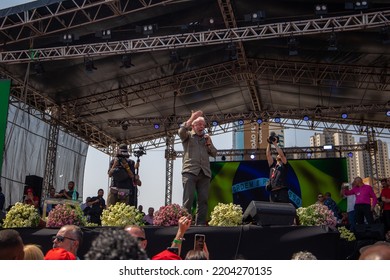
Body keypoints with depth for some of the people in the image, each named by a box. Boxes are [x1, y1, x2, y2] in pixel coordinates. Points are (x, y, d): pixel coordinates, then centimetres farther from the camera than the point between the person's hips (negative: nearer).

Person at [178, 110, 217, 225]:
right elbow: (181, 131, -11)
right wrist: (191, 119, -20)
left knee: (203, 200, -1)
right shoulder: (188, 135, 13)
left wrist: (209, 143, 5)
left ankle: (200, 224, 2)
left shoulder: (206, 138, 25)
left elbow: (214, 153, 22)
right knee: (188, 199, -12)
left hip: (205, 172, 4)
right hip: (190, 171, -4)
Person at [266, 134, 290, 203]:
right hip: (273, 192, 5)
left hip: (282, 191, -5)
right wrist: (269, 143, 9)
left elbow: (281, 154, -5)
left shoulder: (284, 165, 9)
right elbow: (268, 154, 12)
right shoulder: (272, 165, 21)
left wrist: (275, 144, -1)